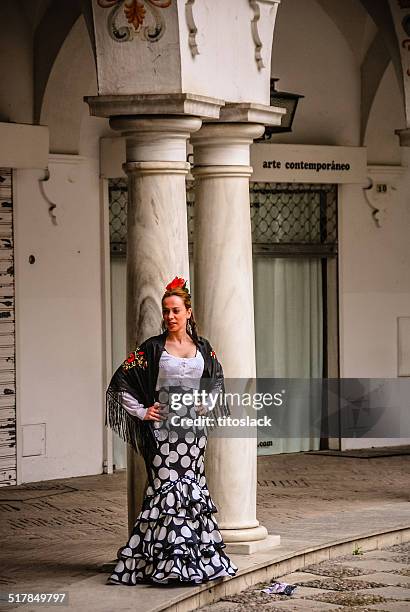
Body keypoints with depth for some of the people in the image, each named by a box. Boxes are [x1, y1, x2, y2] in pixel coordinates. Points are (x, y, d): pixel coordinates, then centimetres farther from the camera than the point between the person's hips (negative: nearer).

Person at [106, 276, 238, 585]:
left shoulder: (202, 347, 8)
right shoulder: (153, 348, -4)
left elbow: (217, 380, 25)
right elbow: (122, 380, -4)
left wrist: (208, 403, 9)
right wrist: (140, 411, -6)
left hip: (194, 425, 4)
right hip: (164, 426, -4)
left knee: (192, 485, 7)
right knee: (167, 486, -7)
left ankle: (199, 554, 13)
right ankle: (166, 559, -6)